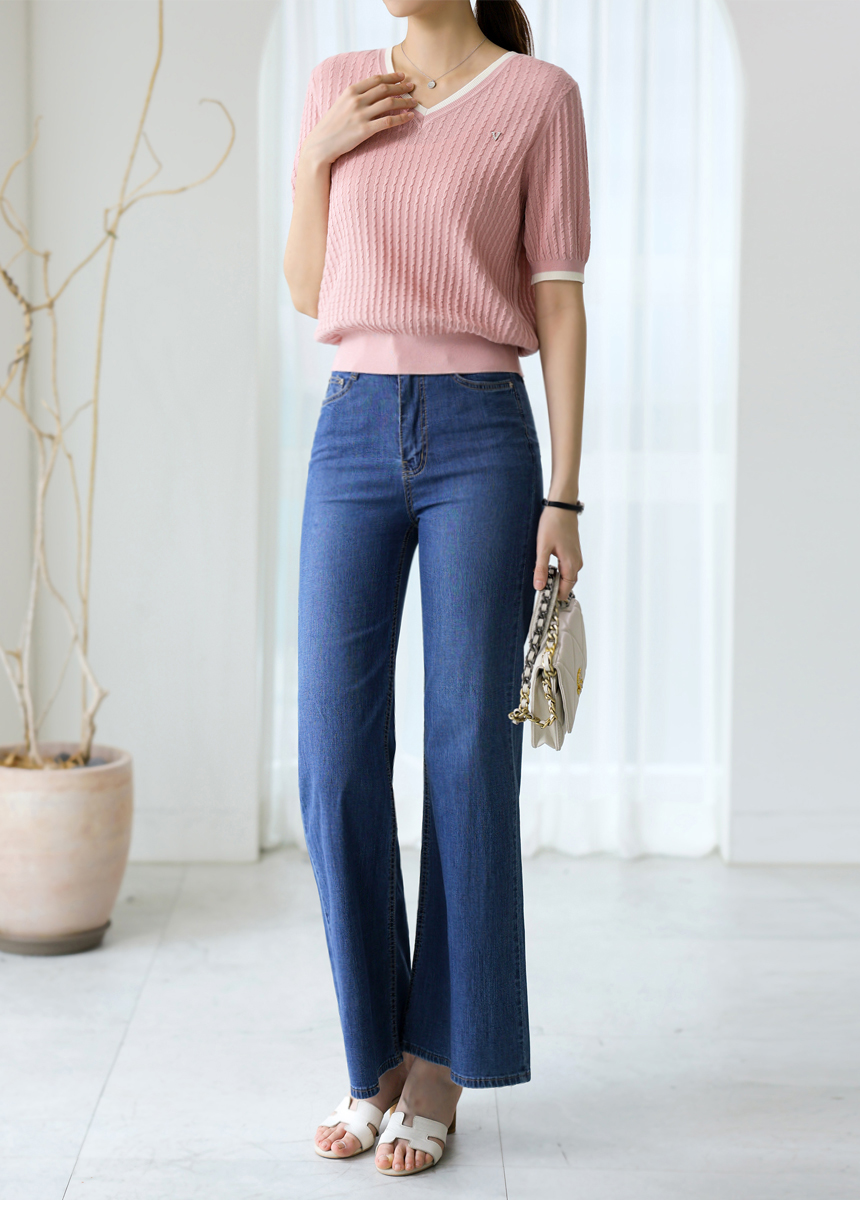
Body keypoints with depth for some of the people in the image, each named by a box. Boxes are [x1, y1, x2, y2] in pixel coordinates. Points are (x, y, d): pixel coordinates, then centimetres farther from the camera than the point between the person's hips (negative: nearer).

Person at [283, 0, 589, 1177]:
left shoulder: (540, 95, 1)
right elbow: (307, 292, 14)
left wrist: (564, 496, -6)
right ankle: (373, 1058, 16)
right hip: (355, 432, 4)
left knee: (470, 758, 0)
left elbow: (560, 305, -1)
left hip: (482, 437, -3)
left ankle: (440, 1070, 13)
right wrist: (315, 158, -2)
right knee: (337, 759, 0)